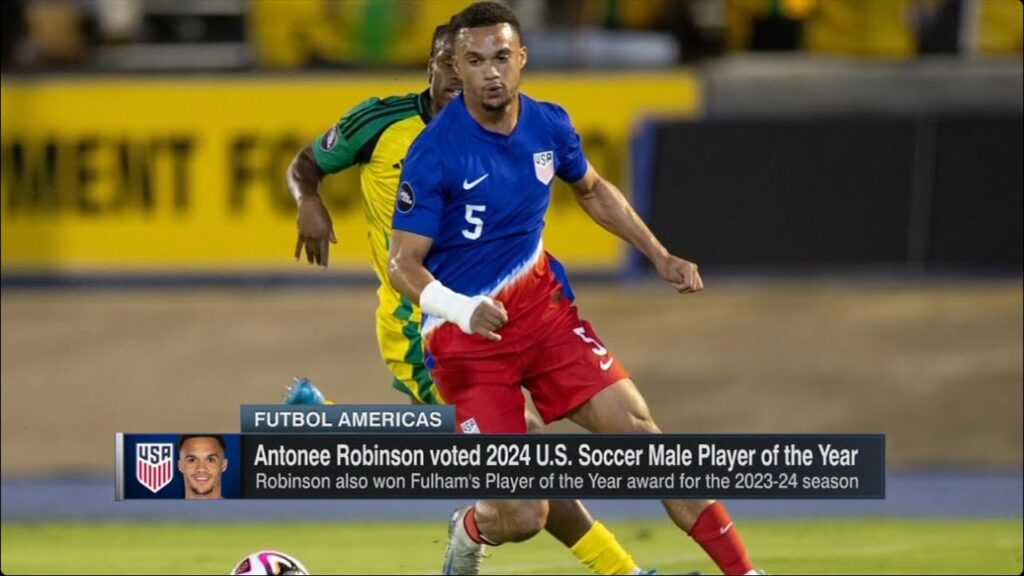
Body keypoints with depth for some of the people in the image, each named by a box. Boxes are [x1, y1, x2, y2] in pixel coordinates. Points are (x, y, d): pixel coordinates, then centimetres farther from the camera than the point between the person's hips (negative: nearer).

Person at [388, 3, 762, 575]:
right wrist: (460, 309, -37)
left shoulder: (549, 125, -1)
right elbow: (403, 264, -18)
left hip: (543, 310, 5)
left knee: (636, 425, -11)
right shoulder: (435, 152, -18)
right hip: (468, 335, -5)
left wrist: (661, 257, 15)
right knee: (523, 517, -10)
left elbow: (593, 191, 20)